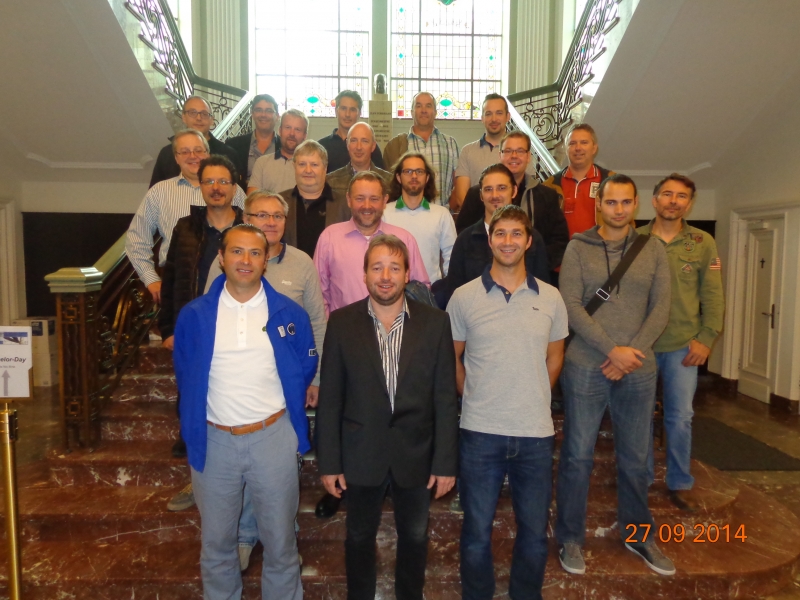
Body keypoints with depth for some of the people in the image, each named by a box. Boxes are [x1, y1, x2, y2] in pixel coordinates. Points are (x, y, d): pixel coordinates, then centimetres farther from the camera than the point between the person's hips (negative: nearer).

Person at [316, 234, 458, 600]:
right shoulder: (342, 322, -7)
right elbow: (329, 398, -4)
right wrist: (328, 462, -4)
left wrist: (446, 462, -4)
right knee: (360, 537, 20)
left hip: (416, 454, 1)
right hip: (361, 455, 0)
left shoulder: (435, 323, -7)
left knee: (414, 537, 20)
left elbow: (445, 399, -5)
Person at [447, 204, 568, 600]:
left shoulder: (550, 298, 2)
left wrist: (533, 400, 9)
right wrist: (476, 399, 5)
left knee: (535, 533, 16)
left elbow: (554, 357, 13)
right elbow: (452, 357, 6)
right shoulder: (464, 297, -4)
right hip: (480, 432, -1)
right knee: (477, 531, 13)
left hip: (536, 433, 2)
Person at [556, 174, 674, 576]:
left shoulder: (653, 250, 7)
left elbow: (660, 309, 2)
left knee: (635, 458, 15)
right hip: (585, 367, -2)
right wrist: (612, 350, -15)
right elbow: (571, 306, -8)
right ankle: (570, 538, 23)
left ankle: (638, 534, 35)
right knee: (577, 456, 6)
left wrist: (631, 352, -11)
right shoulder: (578, 248, 0)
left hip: (638, 370, 3)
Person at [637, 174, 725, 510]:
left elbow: (713, 295, 2)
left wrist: (706, 338, -5)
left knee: (680, 418, 7)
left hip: (682, 346, 1)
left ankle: (680, 484, 26)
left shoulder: (703, 243, 3)